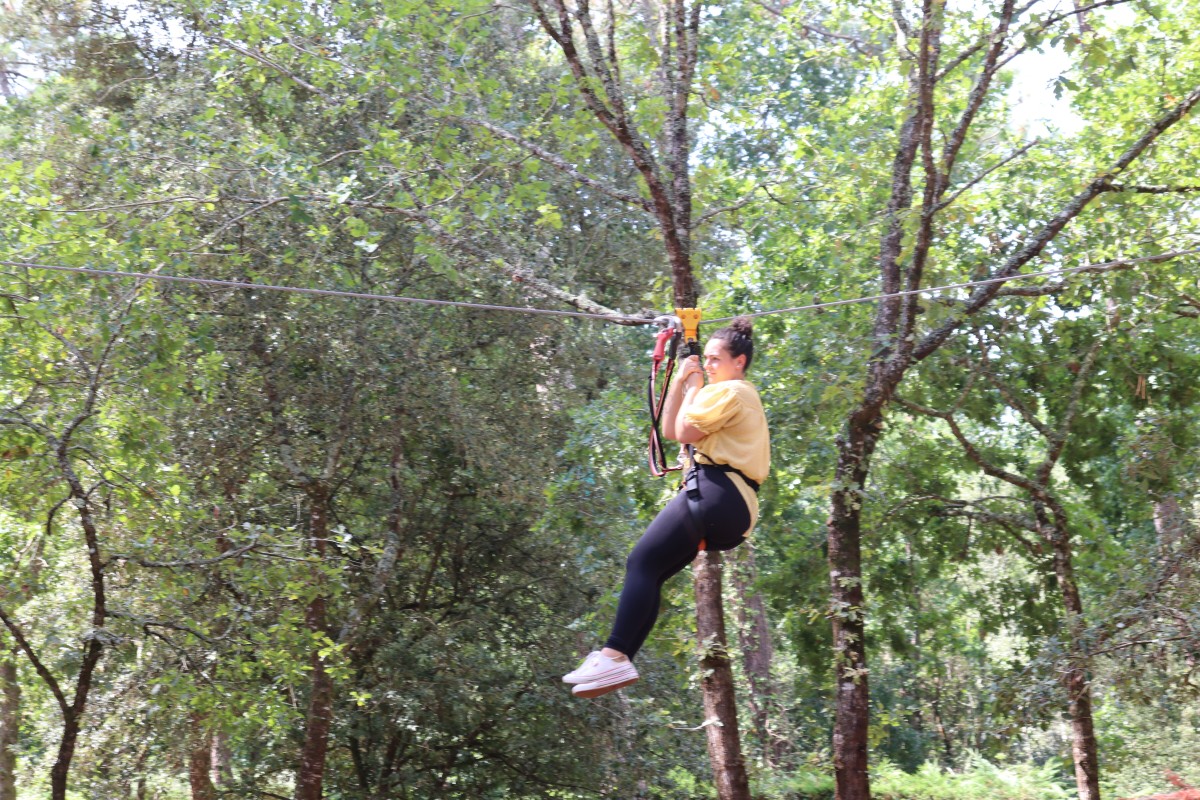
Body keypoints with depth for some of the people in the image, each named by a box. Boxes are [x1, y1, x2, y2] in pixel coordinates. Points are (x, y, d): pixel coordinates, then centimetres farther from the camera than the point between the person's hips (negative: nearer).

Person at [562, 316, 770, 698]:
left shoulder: (730, 391, -1)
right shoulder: (737, 395, 31)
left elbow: (685, 431, -8)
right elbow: (669, 430, 26)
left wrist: (693, 389, 6)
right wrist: (681, 380, 18)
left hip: (715, 493, -11)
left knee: (643, 562, -19)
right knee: (648, 571, 6)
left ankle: (615, 657, -28)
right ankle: (617, 658, 0)